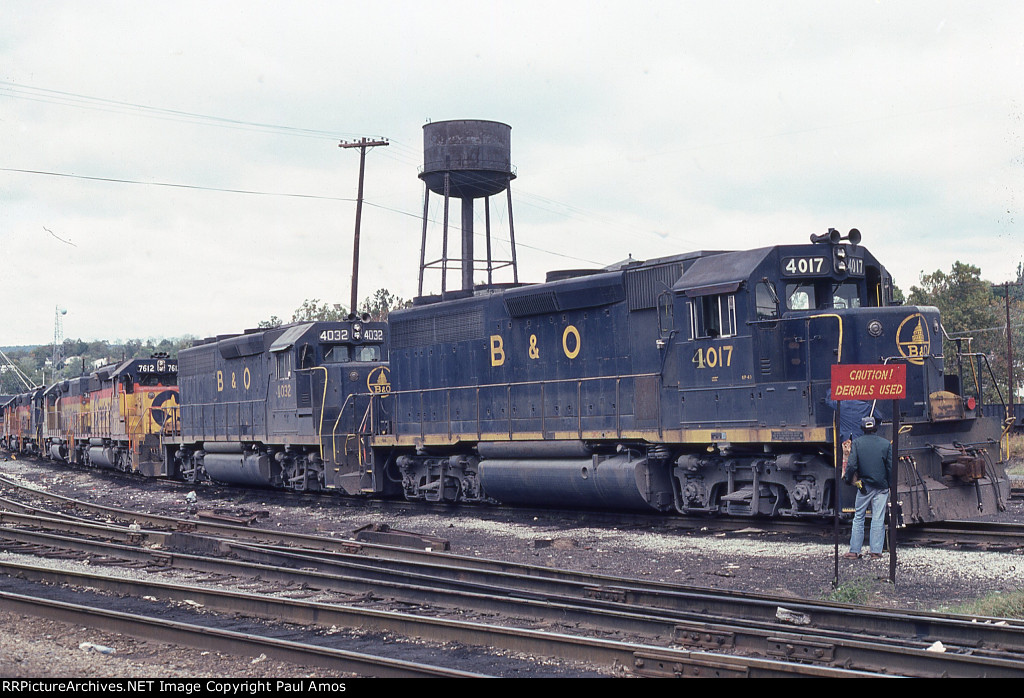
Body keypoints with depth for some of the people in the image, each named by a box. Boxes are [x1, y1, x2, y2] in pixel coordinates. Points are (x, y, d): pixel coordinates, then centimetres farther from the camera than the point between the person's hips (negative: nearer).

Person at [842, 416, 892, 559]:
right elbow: (891, 467, 1)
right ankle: (876, 551, 3)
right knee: (878, 519, 4)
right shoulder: (886, 444, -1)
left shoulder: (857, 443, -4)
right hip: (881, 487, 1)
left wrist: (848, 479, 7)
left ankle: (854, 551, 6)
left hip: (864, 487, -1)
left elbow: (852, 465, -9)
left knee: (858, 518, 7)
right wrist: (890, 485, 11)